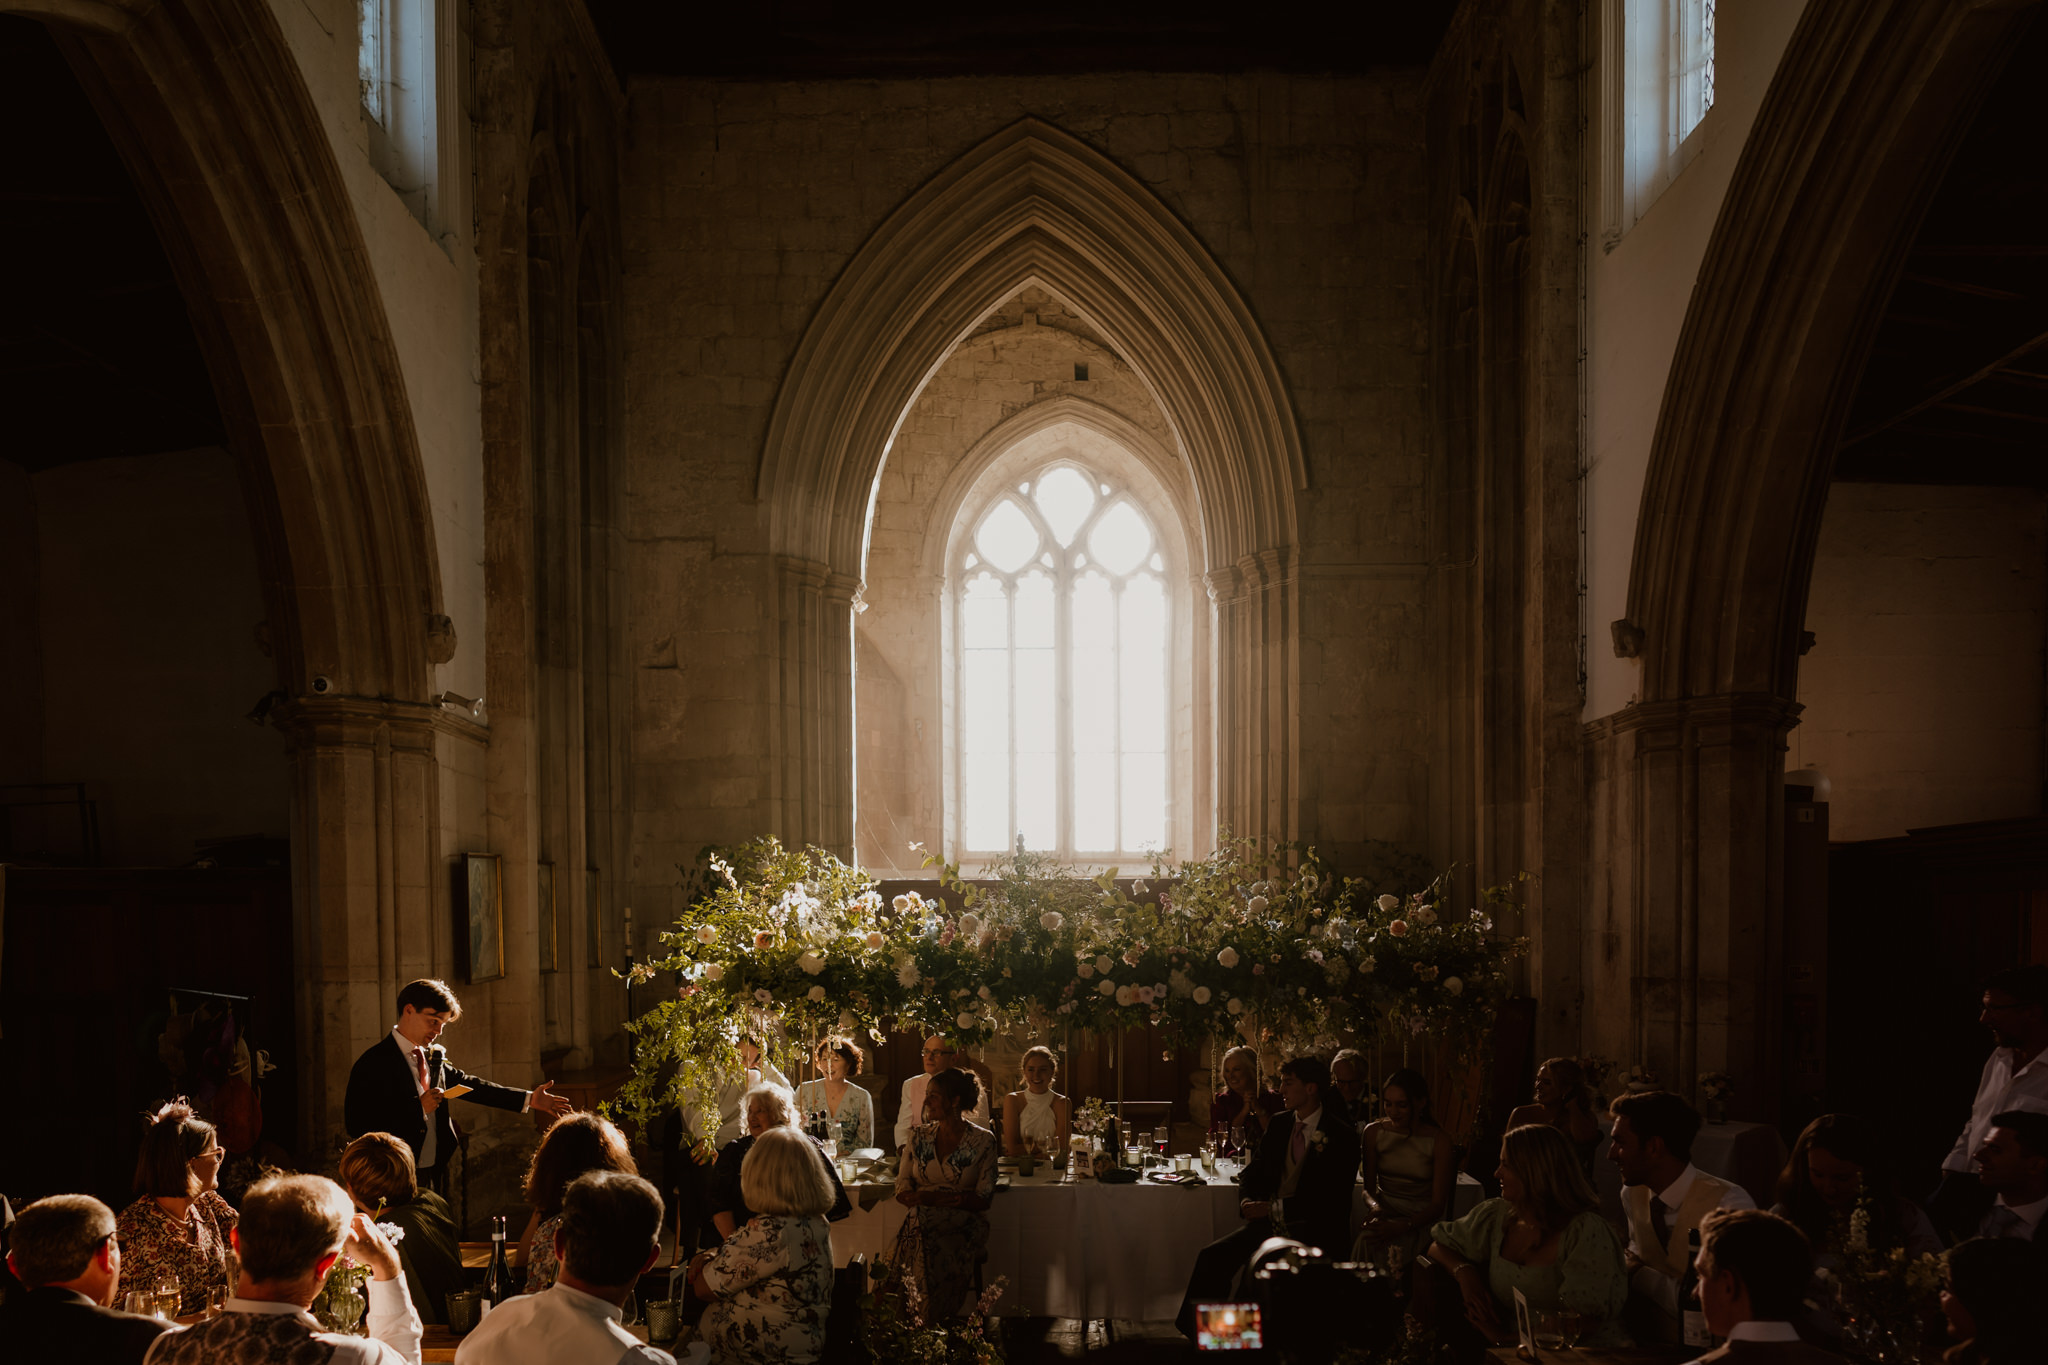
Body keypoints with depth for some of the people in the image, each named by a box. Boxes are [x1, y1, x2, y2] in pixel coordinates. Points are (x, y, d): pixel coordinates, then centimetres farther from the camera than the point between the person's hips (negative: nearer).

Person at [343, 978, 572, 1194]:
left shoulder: (433, 1056, 11)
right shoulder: (374, 1062, -12)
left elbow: (467, 1084, 19)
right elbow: (356, 1125, -19)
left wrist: (528, 1099, 14)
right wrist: (417, 1108, -20)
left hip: (435, 1173, 7)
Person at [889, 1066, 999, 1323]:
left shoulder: (982, 1141, 2)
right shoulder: (919, 1136, 14)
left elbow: (983, 1199, -3)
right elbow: (902, 1191, 11)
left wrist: (926, 1197, -12)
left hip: (963, 1231, -3)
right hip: (920, 1227, 3)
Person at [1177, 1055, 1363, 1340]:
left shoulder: (1342, 1136, -7)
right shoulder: (1279, 1125, 14)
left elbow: (1328, 1199, -14)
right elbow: (1255, 1172, 20)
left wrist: (1272, 1208, -17)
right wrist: (1247, 1201, -4)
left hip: (1314, 1231, -7)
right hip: (1271, 1223, 7)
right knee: (1212, 1257, -15)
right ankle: (1196, 1336, -12)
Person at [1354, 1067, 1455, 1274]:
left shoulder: (1438, 1141, -4)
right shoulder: (1373, 1132, 5)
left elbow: (1438, 1204, -5)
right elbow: (1369, 1187, 8)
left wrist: (1402, 1227, -21)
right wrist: (1374, 1205, -17)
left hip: (1420, 1222, -2)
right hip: (1383, 1215, 3)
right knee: (1366, 1241, -32)